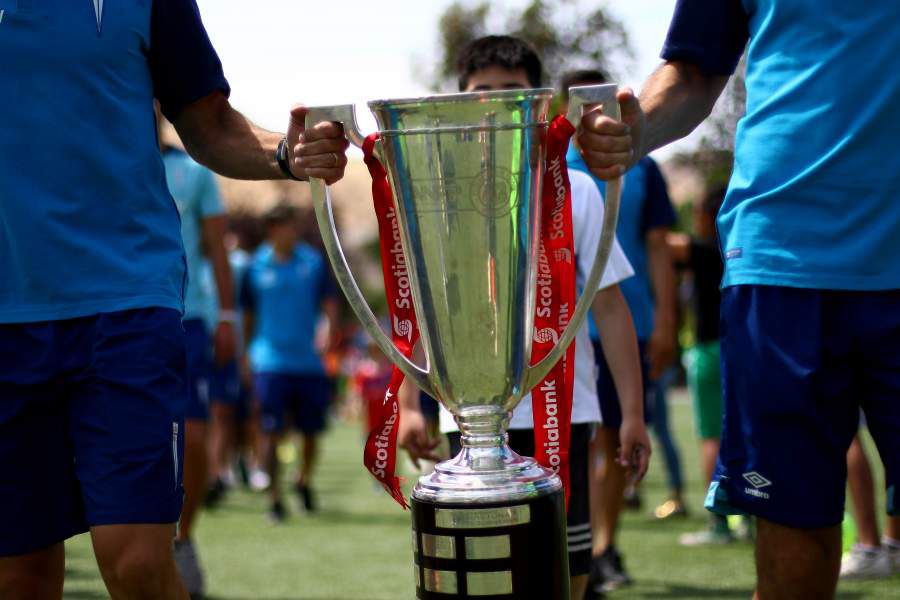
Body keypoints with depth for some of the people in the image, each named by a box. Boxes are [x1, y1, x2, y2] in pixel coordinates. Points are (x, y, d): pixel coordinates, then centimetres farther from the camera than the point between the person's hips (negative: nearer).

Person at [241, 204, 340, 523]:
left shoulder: (313, 261, 6)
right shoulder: (256, 267, 2)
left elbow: (329, 303, 6)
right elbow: (247, 315, 11)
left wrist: (329, 332, -12)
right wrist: (246, 354, 8)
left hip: (309, 361, 2)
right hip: (270, 362, -2)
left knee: (312, 431, 8)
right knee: (271, 432, -8)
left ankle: (304, 480, 34)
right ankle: (274, 497, -2)